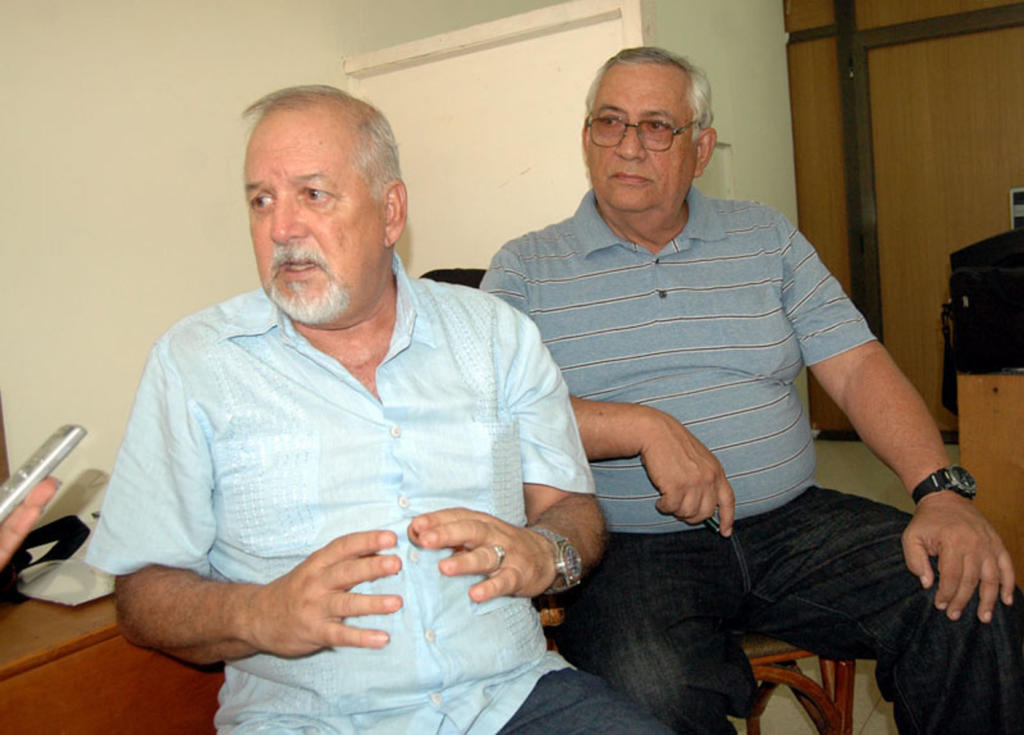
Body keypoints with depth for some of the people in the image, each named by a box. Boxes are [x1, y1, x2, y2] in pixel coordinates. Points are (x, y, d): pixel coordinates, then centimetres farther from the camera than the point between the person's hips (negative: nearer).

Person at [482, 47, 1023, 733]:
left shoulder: (768, 237, 14)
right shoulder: (525, 268, 4)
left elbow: (857, 366, 6)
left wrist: (943, 490, -9)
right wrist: (645, 427, -19)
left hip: (793, 522, 4)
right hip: (632, 547, -3)